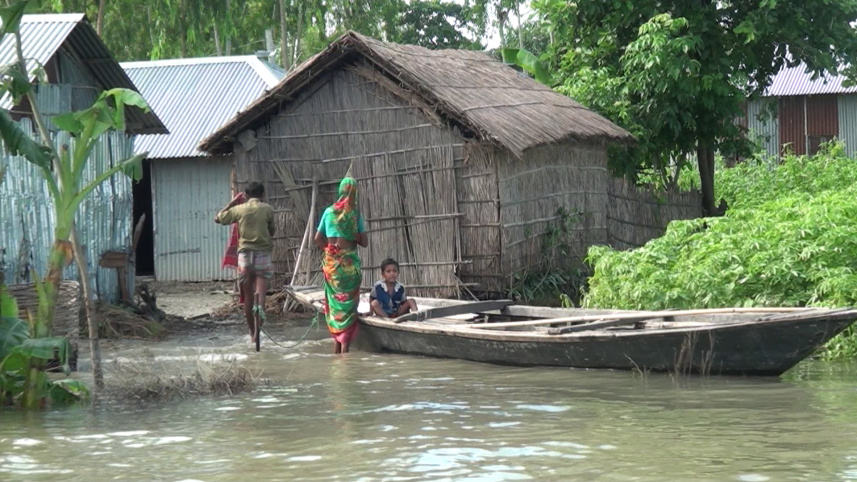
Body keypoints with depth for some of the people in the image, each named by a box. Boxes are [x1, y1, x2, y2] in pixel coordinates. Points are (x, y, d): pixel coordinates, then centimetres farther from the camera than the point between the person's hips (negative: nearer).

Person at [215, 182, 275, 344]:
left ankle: (252, 334, 18)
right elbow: (271, 231, 10)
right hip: (263, 253, -2)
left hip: (245, 253, 2)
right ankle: (260, 305, -47)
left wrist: (232, 203, 21)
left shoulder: (239, 209, 4)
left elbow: (218, 219, 16)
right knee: (260, 287, -11)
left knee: (248, 297, 11)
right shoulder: (267, 209, 2)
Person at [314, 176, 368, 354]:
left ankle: (336, 346, 14)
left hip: (331, 261, 3)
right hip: (349, 261, -3)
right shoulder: (355, 213, -4)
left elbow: (318, 239, 4)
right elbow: (364, 242, -4)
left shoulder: (329, 212, 4)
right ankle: (345, 346, -5)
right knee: (349, 304, 1)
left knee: (335, 303, 12)